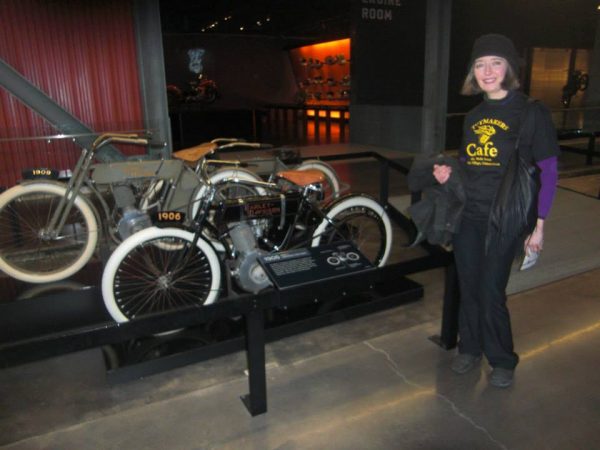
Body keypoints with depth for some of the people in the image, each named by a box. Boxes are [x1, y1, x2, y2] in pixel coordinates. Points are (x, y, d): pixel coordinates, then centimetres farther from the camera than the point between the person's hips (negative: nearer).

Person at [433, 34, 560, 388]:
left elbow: (548, 172, -6)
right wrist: (448, 172, -2)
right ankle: (470, 348, 32)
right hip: (467, 215, 5)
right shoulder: (474, 116, 11)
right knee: (468, 287, 12)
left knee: (491, 292, -1)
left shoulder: (531, 112, -6)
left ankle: (502, 361, 21)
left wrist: (539, 225, -10)